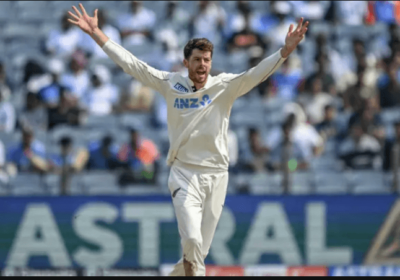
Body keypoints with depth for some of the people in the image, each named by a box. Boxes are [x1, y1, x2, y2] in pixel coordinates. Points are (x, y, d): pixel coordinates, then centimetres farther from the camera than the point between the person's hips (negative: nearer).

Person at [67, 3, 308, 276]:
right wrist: (96, 33, 0)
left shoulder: (225, 86, -2)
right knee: (192, 240, -22)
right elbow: (131, 63, 3)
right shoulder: (171, 84, 1)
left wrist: (286, 51, -33)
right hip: (184, 174, -1)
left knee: (199, 250, 6)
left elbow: (258, 73, -16)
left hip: (216, 174, 1)